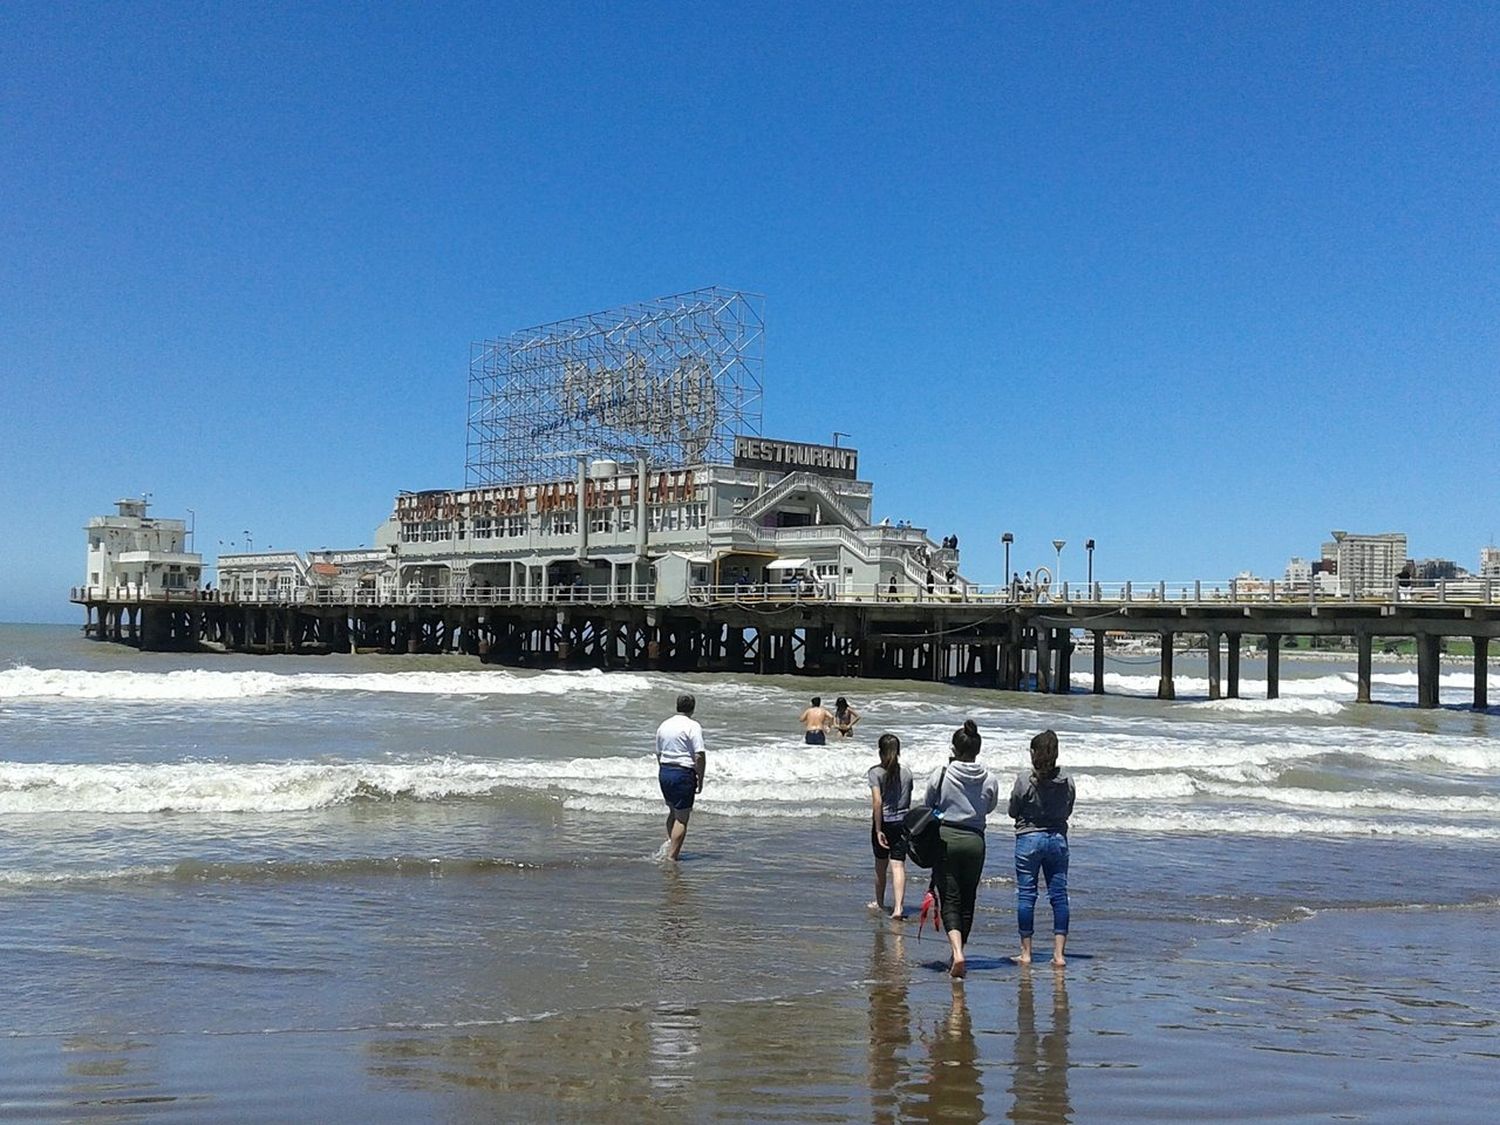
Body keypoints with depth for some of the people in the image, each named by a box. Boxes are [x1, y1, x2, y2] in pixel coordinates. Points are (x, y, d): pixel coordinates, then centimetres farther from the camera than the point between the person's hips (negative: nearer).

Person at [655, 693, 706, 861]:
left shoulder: (664, 725, 11)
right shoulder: (693, 726, -10)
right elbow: (699, 756, -15)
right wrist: (700, 779, -7)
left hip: (664, 772, 7)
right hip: (683, 773, -7)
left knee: (673, 812, 24)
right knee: (682, 817, -1)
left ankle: (669, 842, 15)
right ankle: (671, 856, -3)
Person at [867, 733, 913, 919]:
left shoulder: (876, 772, -10)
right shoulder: (906, 773, 3)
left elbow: (877, 802, -17)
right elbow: (908, 803, 11)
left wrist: (878, 830, -16)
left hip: (883, 823, -2)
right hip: (902, 823, 2)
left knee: (881, 865, 15)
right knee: (898, 865, -2)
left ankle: (880, 903, 32)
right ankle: (898, 907, -17)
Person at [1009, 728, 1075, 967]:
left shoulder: (1024, 781, -13)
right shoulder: (1067, 782, -4)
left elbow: (1013, 812, -3)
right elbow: (1068, 812, 8)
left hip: (1029, 838, -3)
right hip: (1058, 838, 3)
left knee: (1026, 895, 6)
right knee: (1059, 895, 7)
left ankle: (1026, 952, 10)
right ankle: (1058, 953, 4)